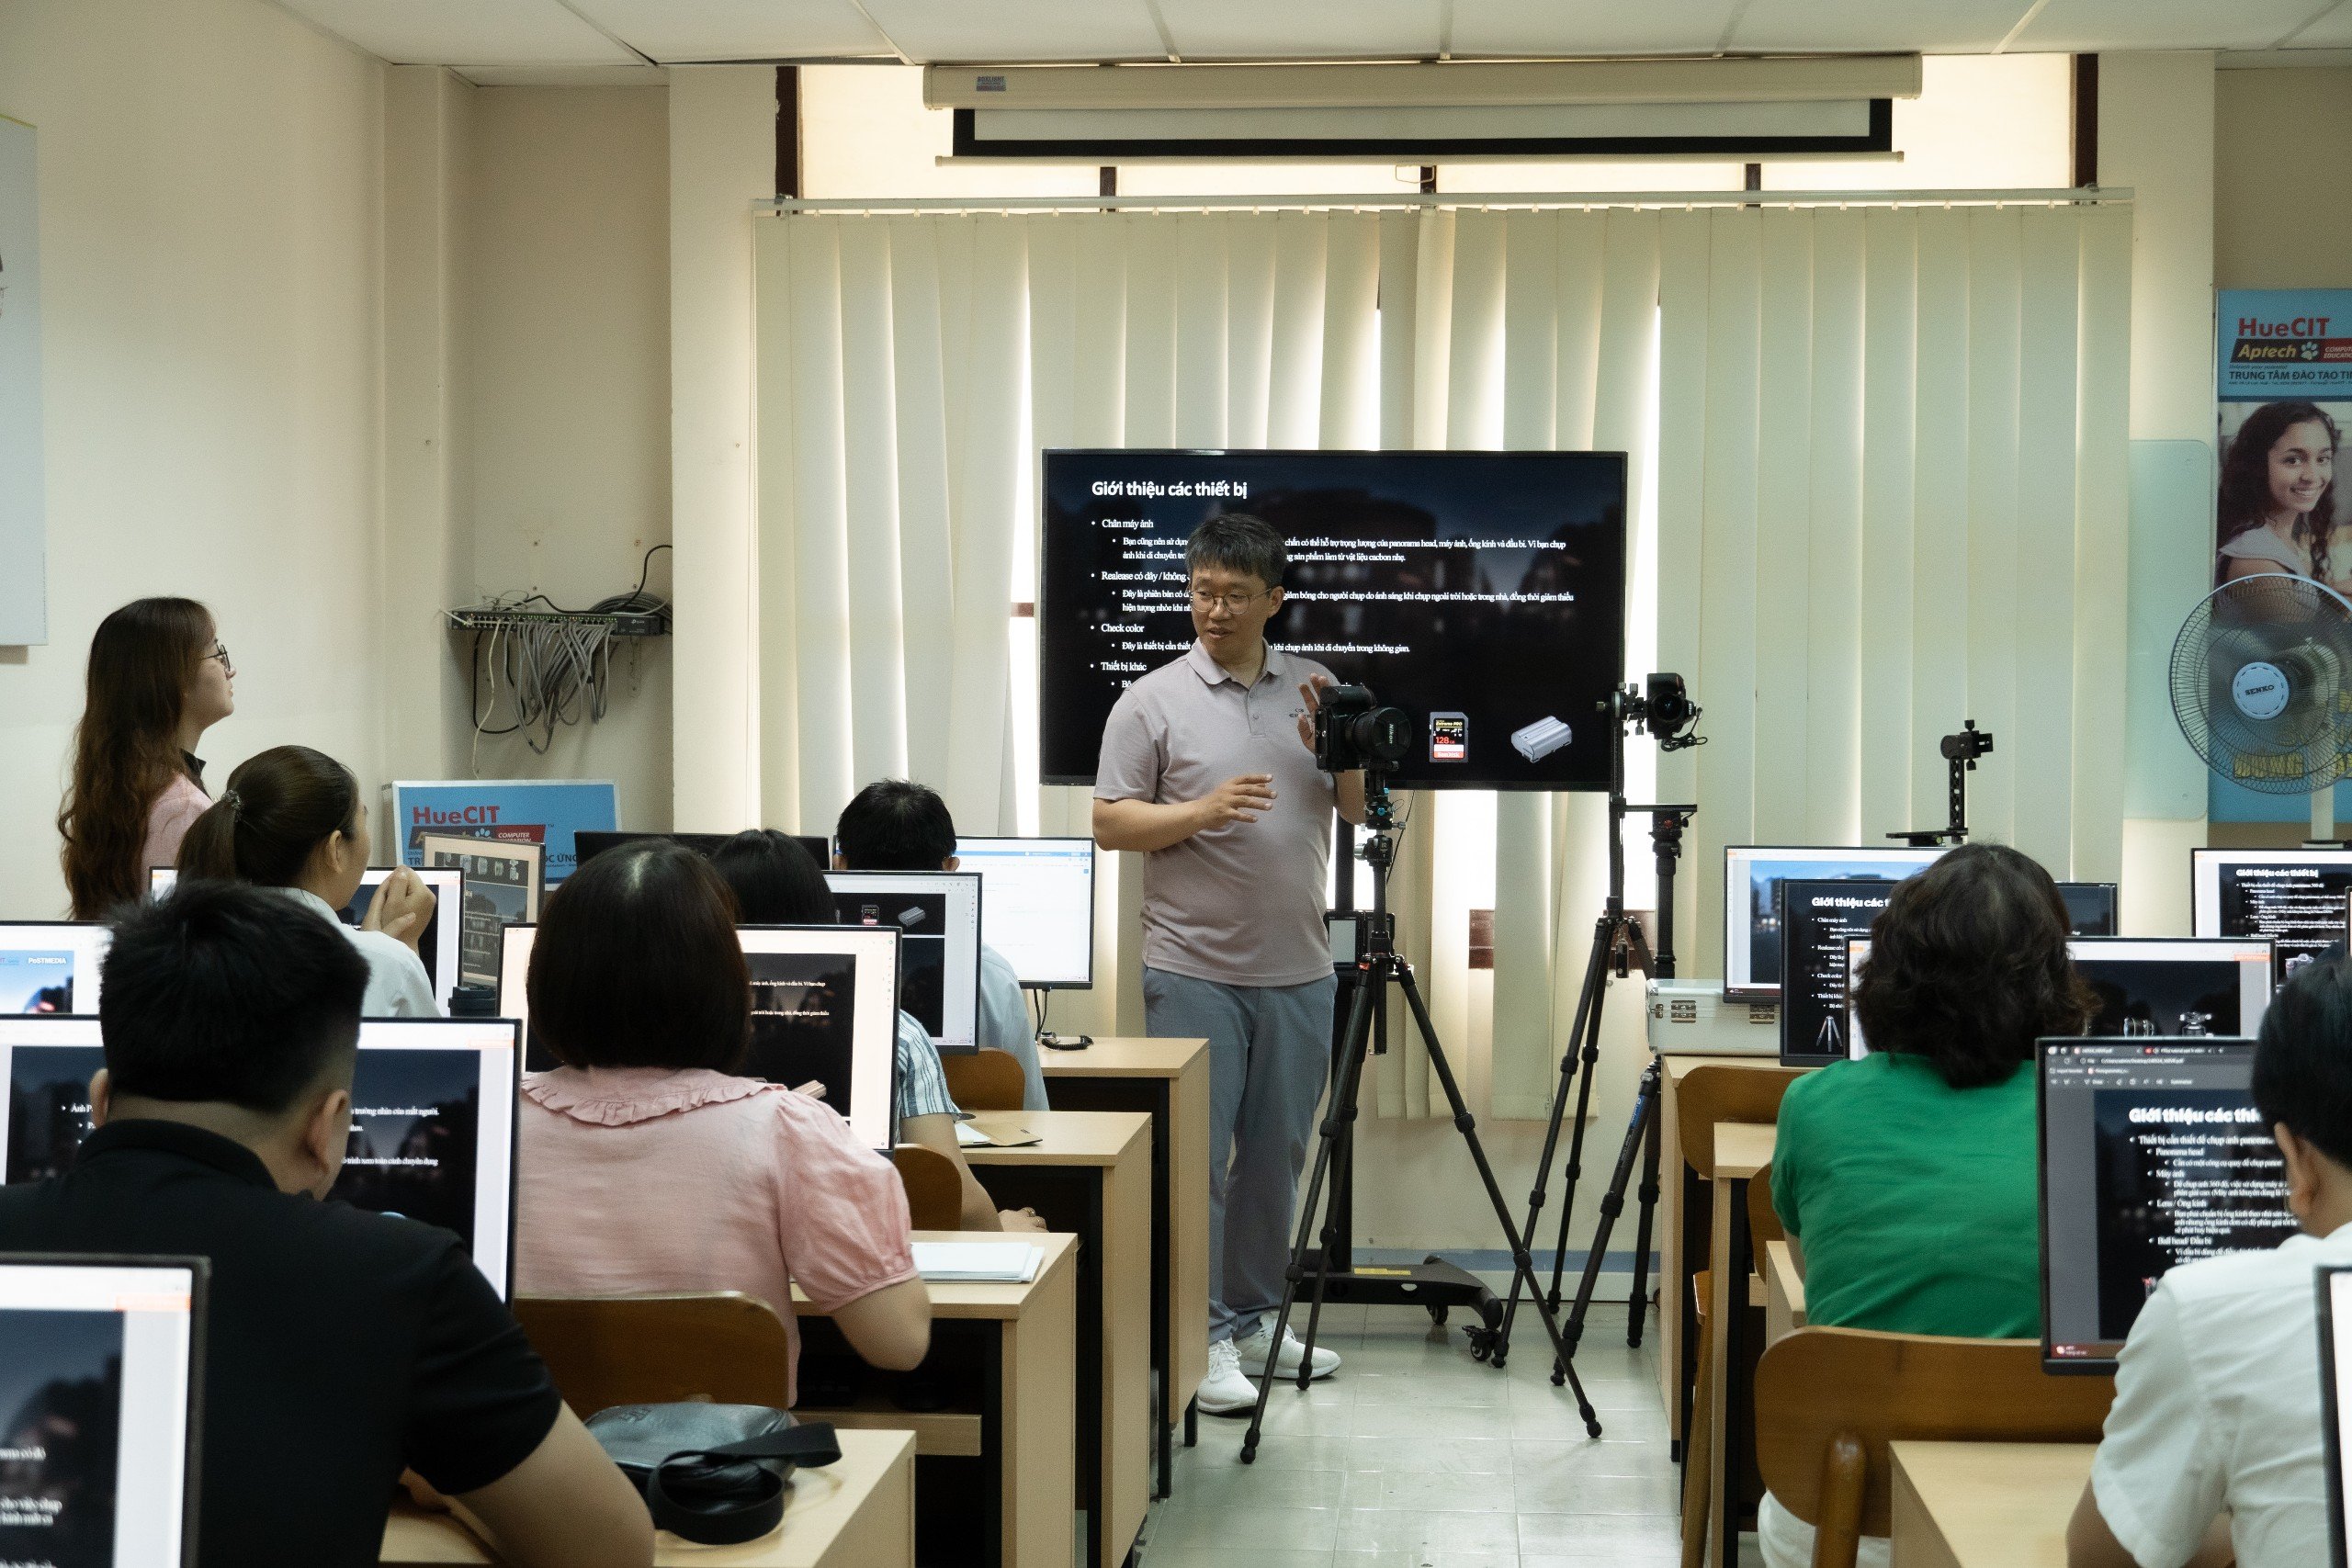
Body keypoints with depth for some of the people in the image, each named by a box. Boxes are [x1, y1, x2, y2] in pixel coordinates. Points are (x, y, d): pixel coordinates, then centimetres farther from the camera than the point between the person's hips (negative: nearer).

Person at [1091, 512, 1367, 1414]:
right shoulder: (1153, 702, -2)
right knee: (1194, 1157, -2)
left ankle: (1254, 1319, 24)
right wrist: (1201, 811, -19)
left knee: (1276, 1155, 12)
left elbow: (1362, 810, 11)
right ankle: (1200, 1339, 5)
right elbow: (1110, 823, -5)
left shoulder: (1317, 691, 9)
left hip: (1298, 971, 4)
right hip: (1195, 973, -4)